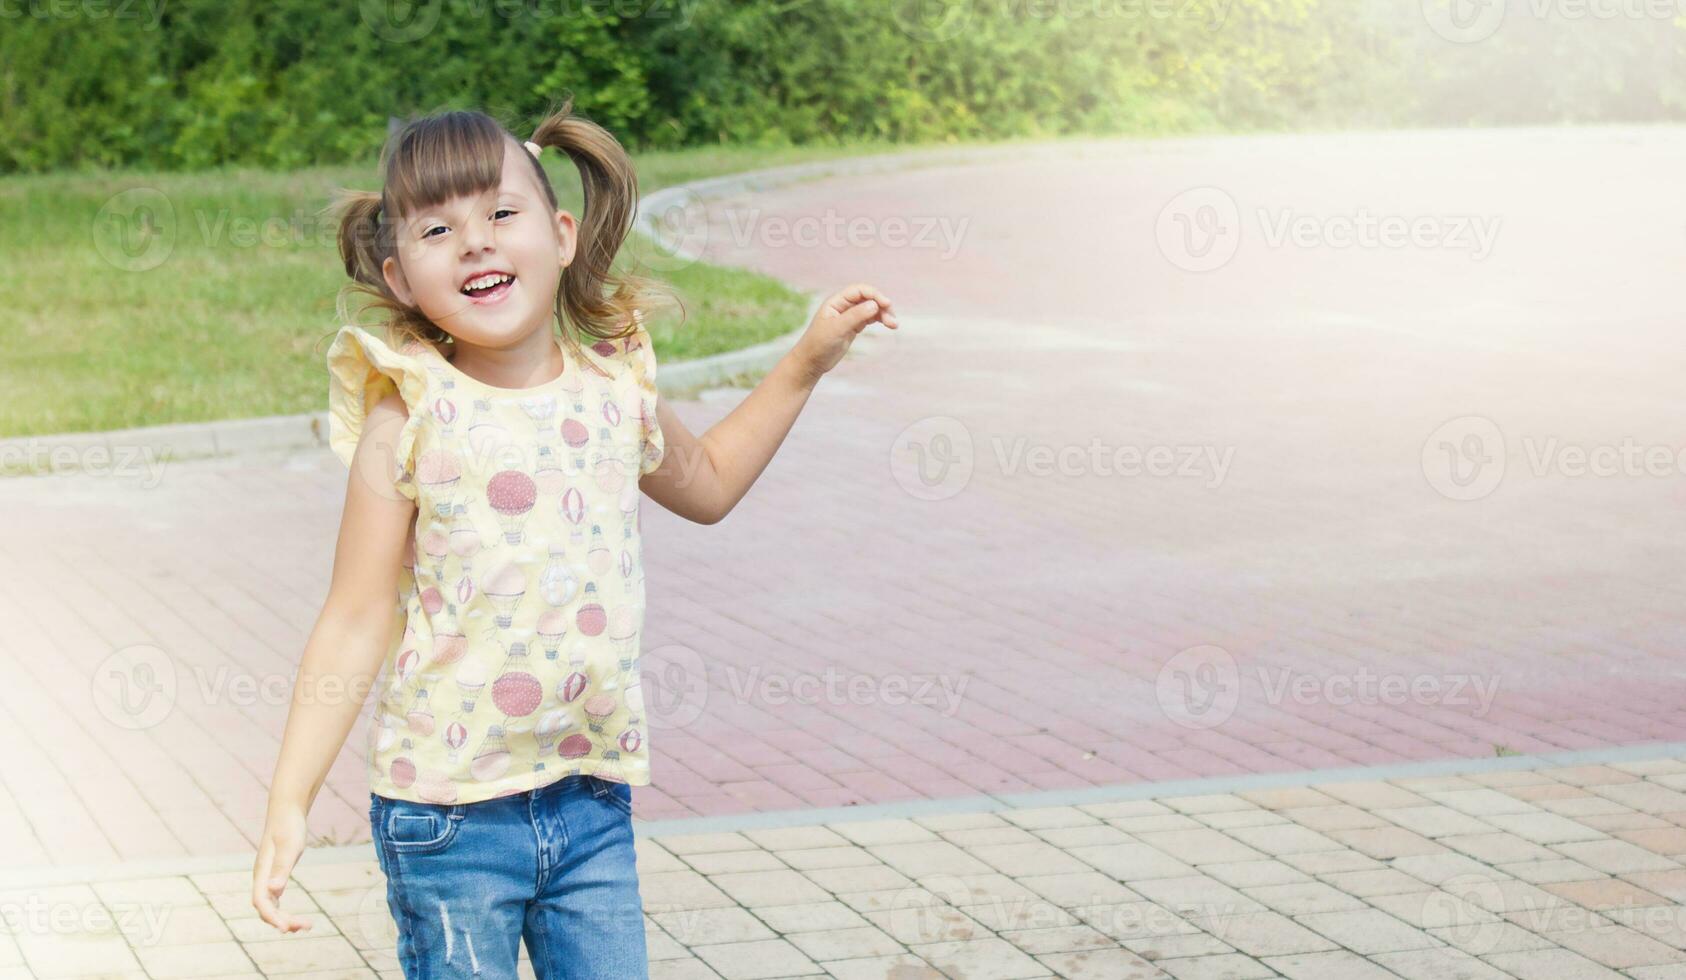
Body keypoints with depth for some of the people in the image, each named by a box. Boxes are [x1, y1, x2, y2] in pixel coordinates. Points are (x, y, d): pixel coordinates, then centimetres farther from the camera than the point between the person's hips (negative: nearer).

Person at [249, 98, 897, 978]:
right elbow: (355, 623, -8)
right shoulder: (412, 417, -10)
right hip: (449, 816, -4)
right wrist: (288, 805, -11)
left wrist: (806, 361, 22)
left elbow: (705, 484, 26)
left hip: (591, 802, 4)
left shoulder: (614, 386, 3)